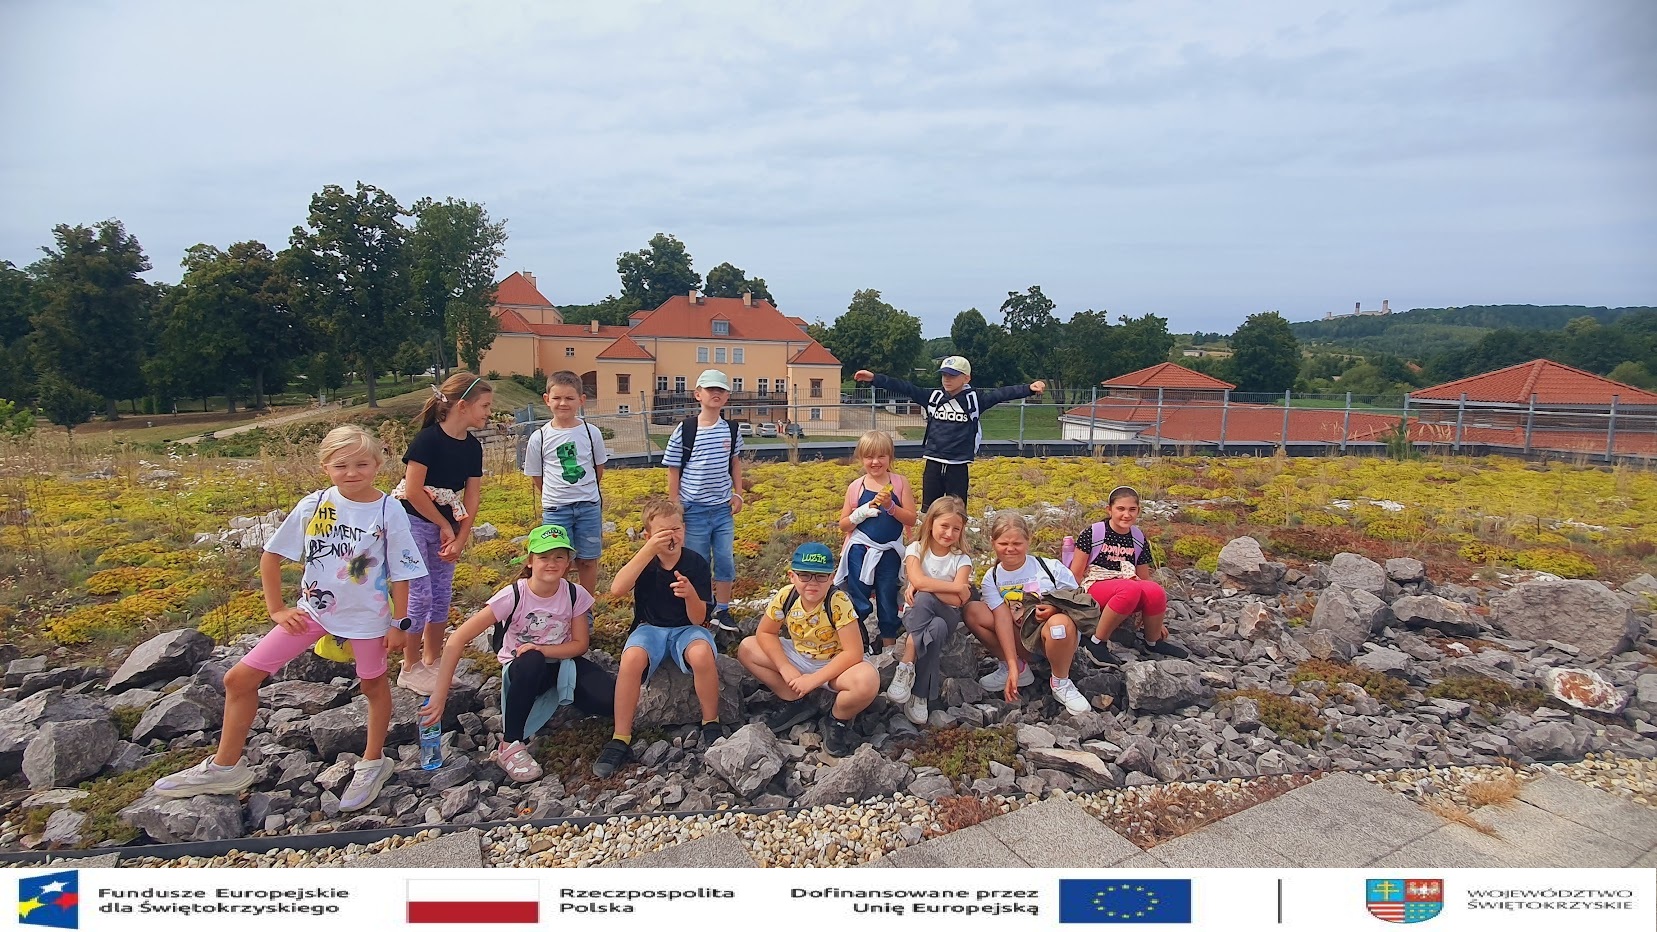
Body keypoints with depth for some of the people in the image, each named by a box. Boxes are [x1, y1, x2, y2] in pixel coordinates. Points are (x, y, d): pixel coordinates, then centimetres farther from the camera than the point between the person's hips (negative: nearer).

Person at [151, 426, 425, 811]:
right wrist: (276, 609, 1)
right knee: (239, 678, 3)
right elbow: (271, 556, 3)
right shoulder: (313, 505, -8)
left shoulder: (390, 513, -16)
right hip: (314, 609, 3)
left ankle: (373, 762, 37)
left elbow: (401, 574, -10)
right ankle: (225, 768, 21)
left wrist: (399, 623, -7)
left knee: (373, 685, 15)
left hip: (367, 616, -3)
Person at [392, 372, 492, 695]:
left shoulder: (473, 447, 0)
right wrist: (445, 526, -11)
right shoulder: (428, 438, -20)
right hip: (413, 523, -7)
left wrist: (461, 538, -5)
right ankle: (410, 668, 12)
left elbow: (471, 497, 2)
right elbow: (413, 491, -20)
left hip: (444, 527, 7)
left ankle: (431, 661, 26)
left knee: (442, 596, 10)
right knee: (420, 595, -4)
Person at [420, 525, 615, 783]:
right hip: (523, 670, -2)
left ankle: (557, 698, 9)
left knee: (611, 700, -23)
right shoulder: (514, 596, -23)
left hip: (562, 662, 2)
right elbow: (458, 639, -27)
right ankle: (510, 746, -23)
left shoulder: (575, 594, -15)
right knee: (532, 661, -40)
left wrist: (542, 649, -26)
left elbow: (580, 644, -7)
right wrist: (439, 696, -31)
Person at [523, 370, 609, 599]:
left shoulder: (591, 433, -2)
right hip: (555, 509, -1)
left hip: (589, 506, 1)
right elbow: (536, 477, 6)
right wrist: (556, 495, 6)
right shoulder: (539, 438, -4)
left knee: (588, 561, 9)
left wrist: (583, 492, 12)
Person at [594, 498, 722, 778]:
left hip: (686, 628, -1)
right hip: (650, 628, 1)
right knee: (631, 658, -34)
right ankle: (620, 739, -20)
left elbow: (698, 619, -10)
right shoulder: (644, 562, -6)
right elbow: (617, 589, -28)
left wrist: (691, 594, -32)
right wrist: (649, 550, -33)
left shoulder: (696, 563, -9)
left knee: (701, 654, -37)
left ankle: (711, 724, -13)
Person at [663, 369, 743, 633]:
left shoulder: (731, 430, 2)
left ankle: (722, 611, 21)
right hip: (694, 510, -3)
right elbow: (673, 471, -4)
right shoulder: (684, 430, -9)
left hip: (724, 509, 3)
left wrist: (738, 493, 7)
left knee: (726, 561, 6)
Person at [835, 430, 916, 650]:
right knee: (858, 603, 6)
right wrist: (862, 512, -15)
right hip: (860, 551, 0)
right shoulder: (856, 487, -1)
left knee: (888, 601, 12)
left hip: (889, 552, 0)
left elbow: (911, 519, -4)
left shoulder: (900, 483, -1)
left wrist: (891, 506, -20)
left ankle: (889, 645, 27)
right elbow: (843, 525, 2)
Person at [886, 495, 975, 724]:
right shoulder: (916, 549, -1)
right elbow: (918, 580, -22)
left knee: (937, 629, -39)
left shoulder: (961, 559, -1)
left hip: (946, 616, 0)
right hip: (917, 614, 0)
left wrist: (923, 587, -20)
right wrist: (958, 587, -19)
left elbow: (957, 601, -14)